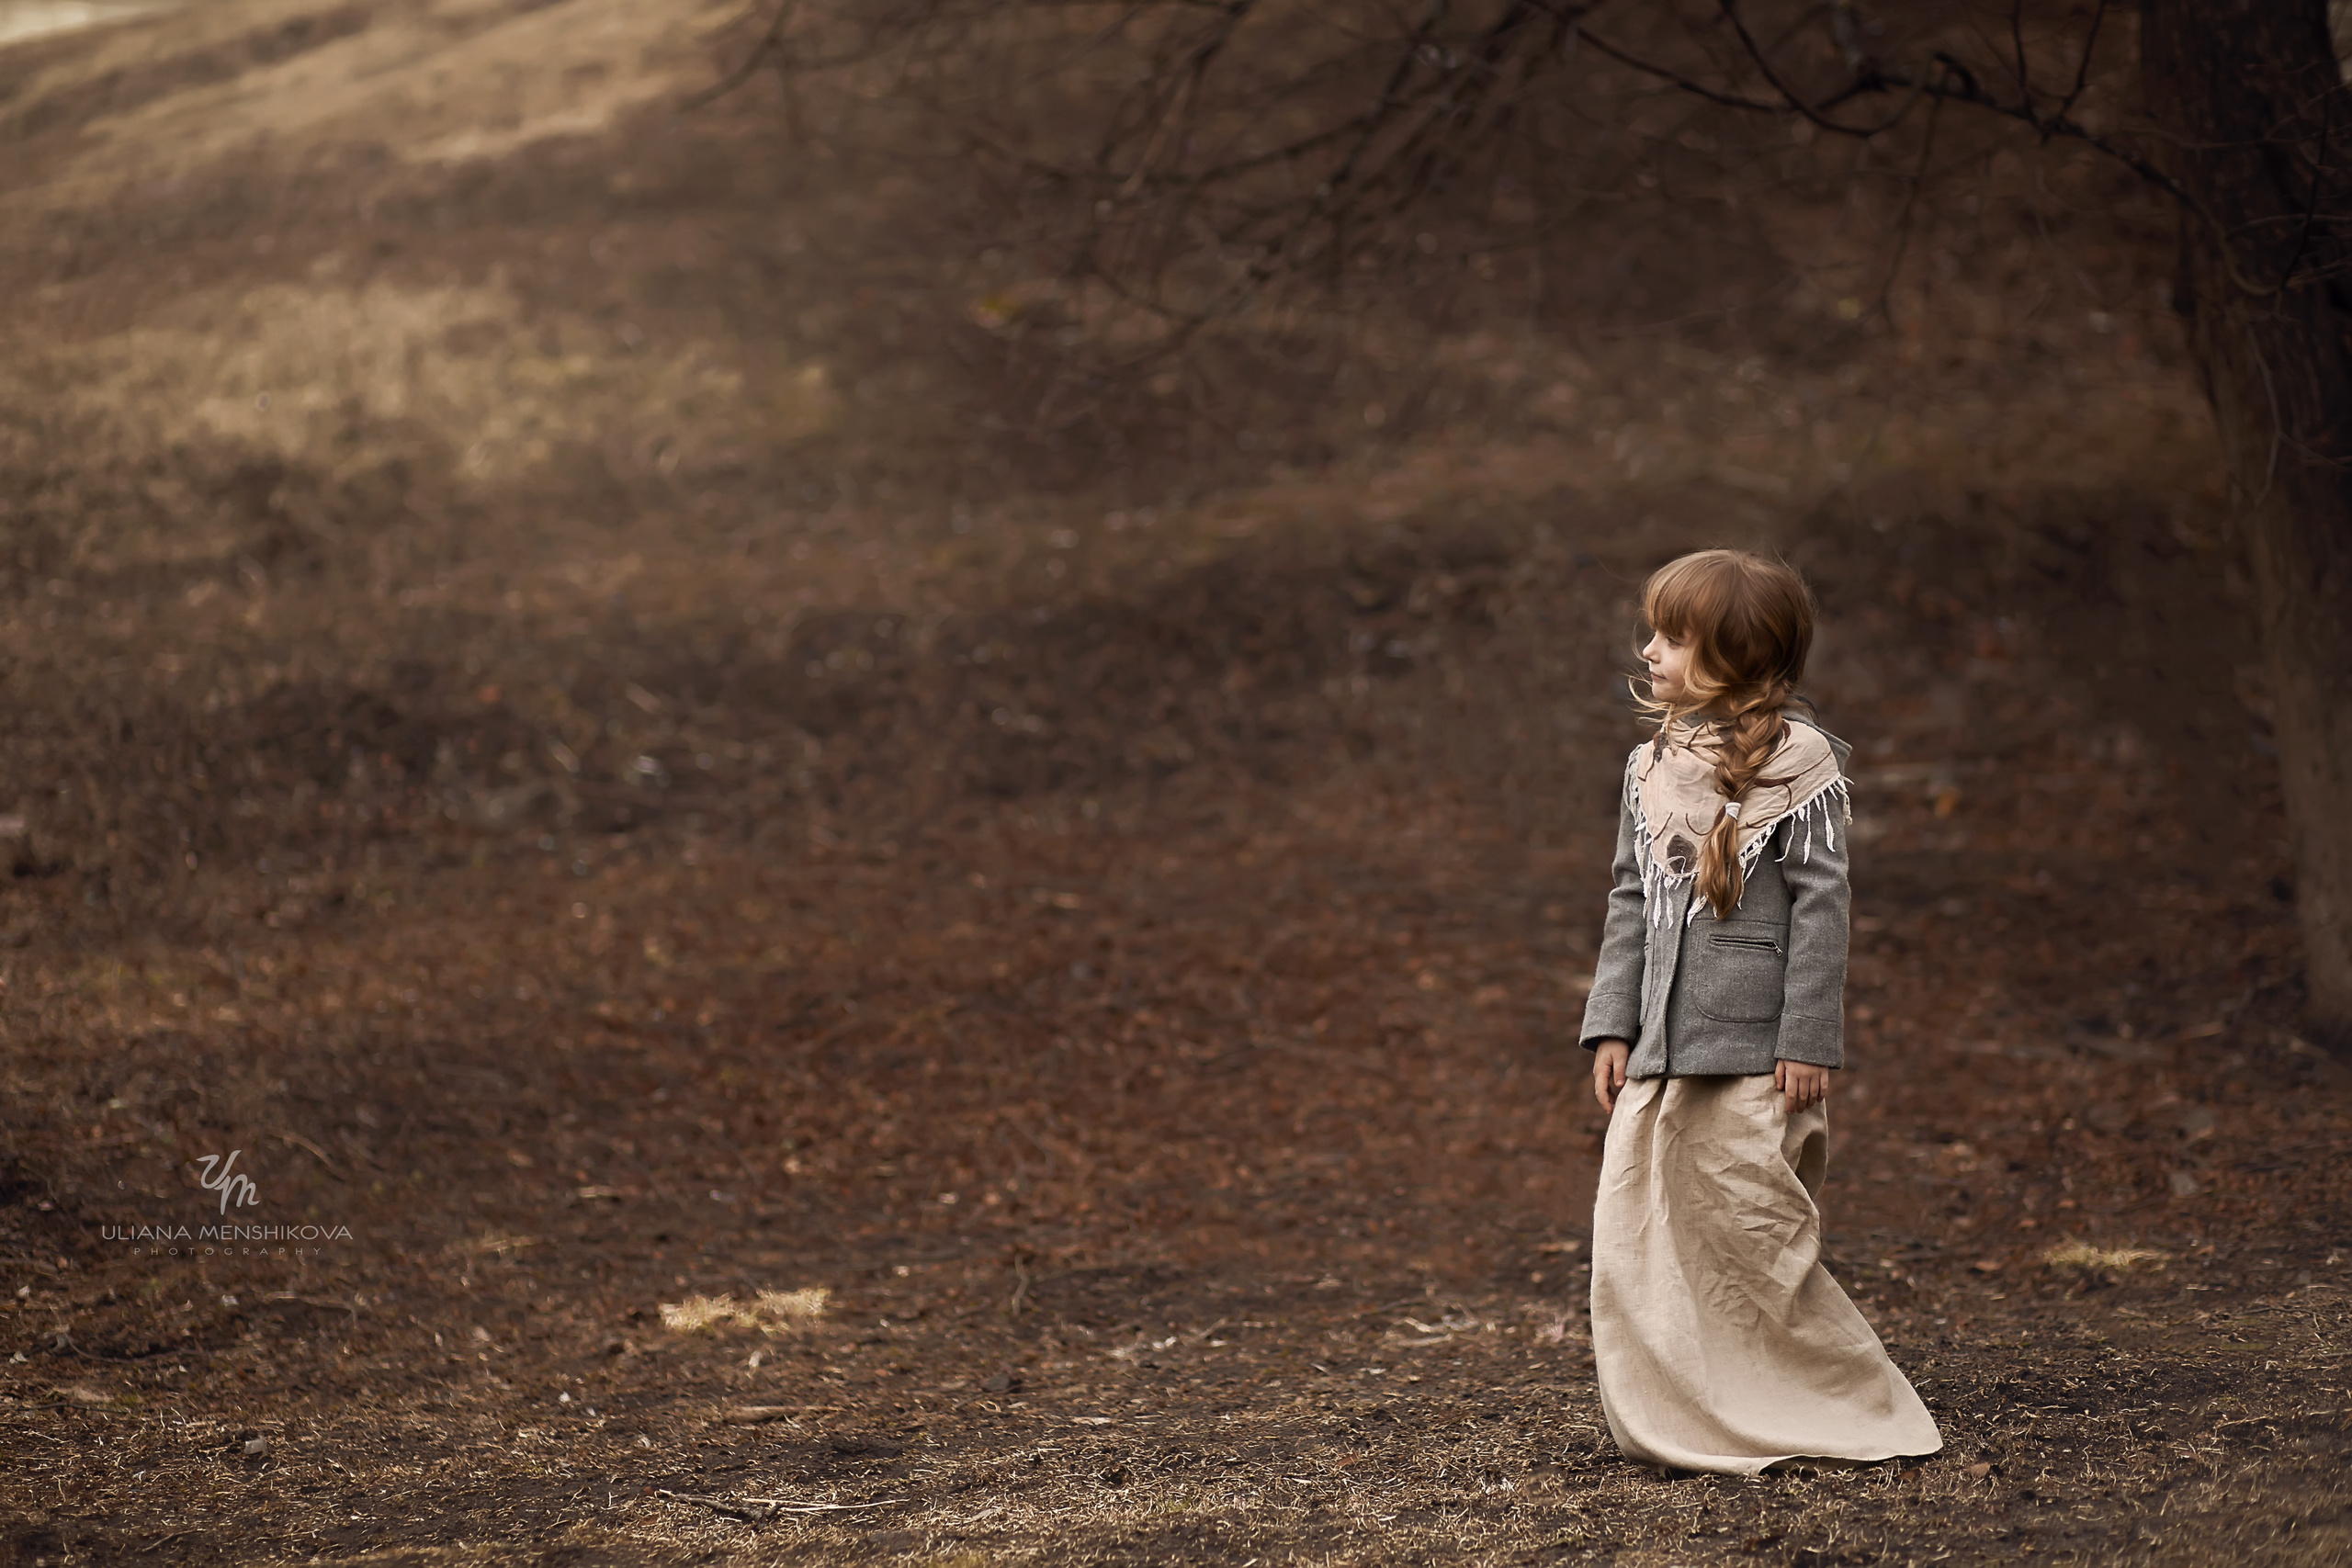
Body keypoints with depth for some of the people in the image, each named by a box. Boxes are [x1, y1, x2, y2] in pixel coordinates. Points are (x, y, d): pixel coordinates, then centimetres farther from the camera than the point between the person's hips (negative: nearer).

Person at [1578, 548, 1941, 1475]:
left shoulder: (1796, 761, -6)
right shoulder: (1652, 766, 13)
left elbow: (1821, 905, -8)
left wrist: (1808, 1041, -12)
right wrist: (1613, 1026, 9)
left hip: (1754, 1052, -6)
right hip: (1662, 1051, 6)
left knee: (1749, 1236, -3)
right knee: (1632, 1240, 0)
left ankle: (1850, 1410, 11)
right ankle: (1681, 1424, 9)